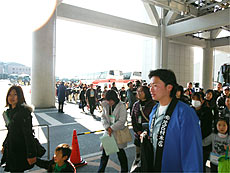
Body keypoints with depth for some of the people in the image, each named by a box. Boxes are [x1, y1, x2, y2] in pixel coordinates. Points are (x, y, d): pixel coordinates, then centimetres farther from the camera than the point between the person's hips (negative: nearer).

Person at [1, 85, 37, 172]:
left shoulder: (24, 111, -19)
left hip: (20, 150, -8)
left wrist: (31, 154, -20)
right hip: (11, 149, 8)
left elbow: (28, 134, -21)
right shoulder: (8, 112, 8)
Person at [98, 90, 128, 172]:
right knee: (105, 151, 12)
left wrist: (112, 128, -19)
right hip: (108, 131, 4)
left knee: (120, 152, 10)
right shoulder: (106, 106, 0)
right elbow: (103, 117, 2)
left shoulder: (121, 106, -15)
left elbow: (122, 121, -19)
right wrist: (107, 127, -14)